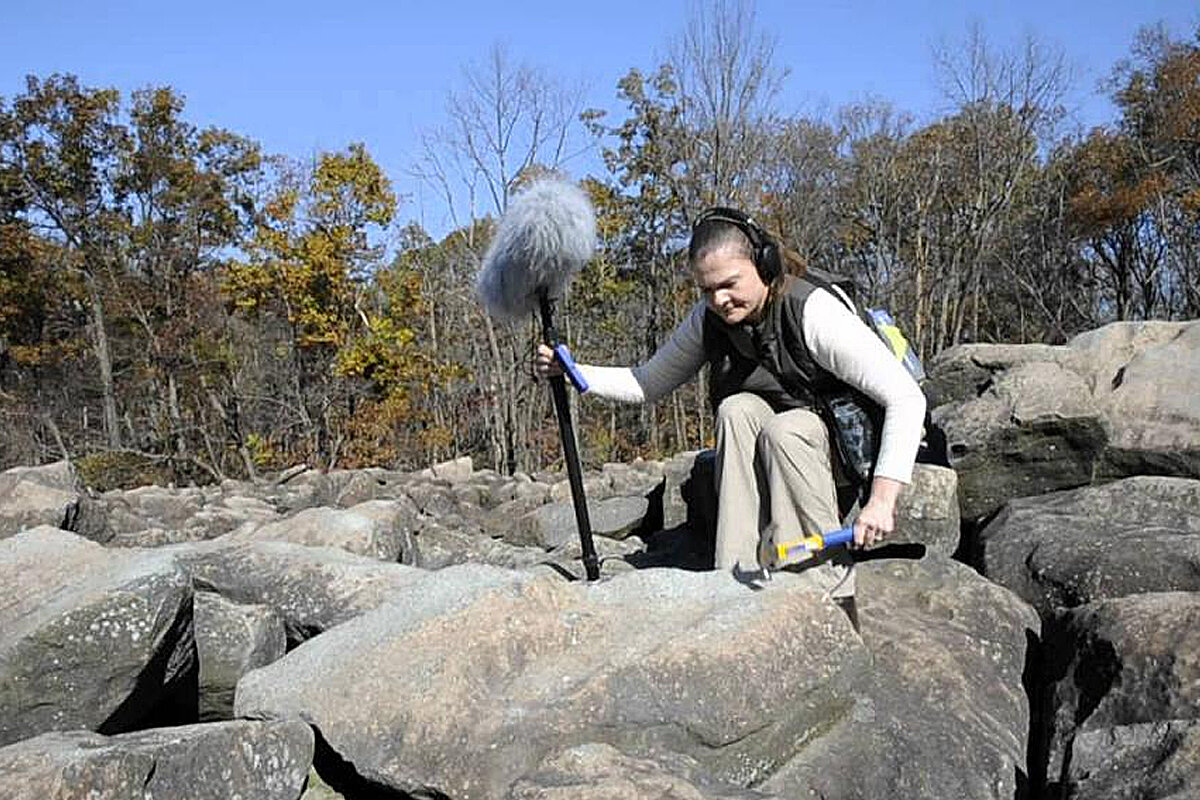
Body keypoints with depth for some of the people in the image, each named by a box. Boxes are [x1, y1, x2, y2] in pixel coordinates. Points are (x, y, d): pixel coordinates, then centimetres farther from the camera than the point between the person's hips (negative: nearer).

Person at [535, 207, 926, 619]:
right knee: (737, 410, -25)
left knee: (783, 429, -33)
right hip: (767, 466, 5)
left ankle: (832, 595, -28)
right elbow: (648, 384, 3)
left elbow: (908, 398, -28)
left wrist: (882, 498, -37)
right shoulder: (708, 320, -6)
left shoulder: (814, 311, -24)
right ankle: (744, 575, -27)